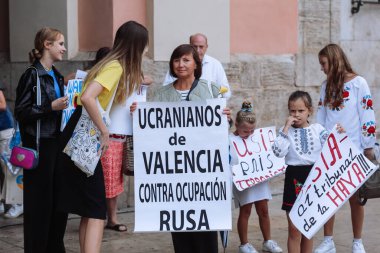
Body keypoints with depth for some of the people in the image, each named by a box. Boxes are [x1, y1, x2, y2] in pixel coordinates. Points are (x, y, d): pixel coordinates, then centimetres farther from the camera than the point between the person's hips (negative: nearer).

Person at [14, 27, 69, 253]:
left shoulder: (56, 76, 14)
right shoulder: (32, 75, -10)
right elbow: (21, 112, -14)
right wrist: (51, 107, -20)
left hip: (57, 143, 8)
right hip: (39, 146, -8)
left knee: (60, 200, 10)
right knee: (39, 202, -2)